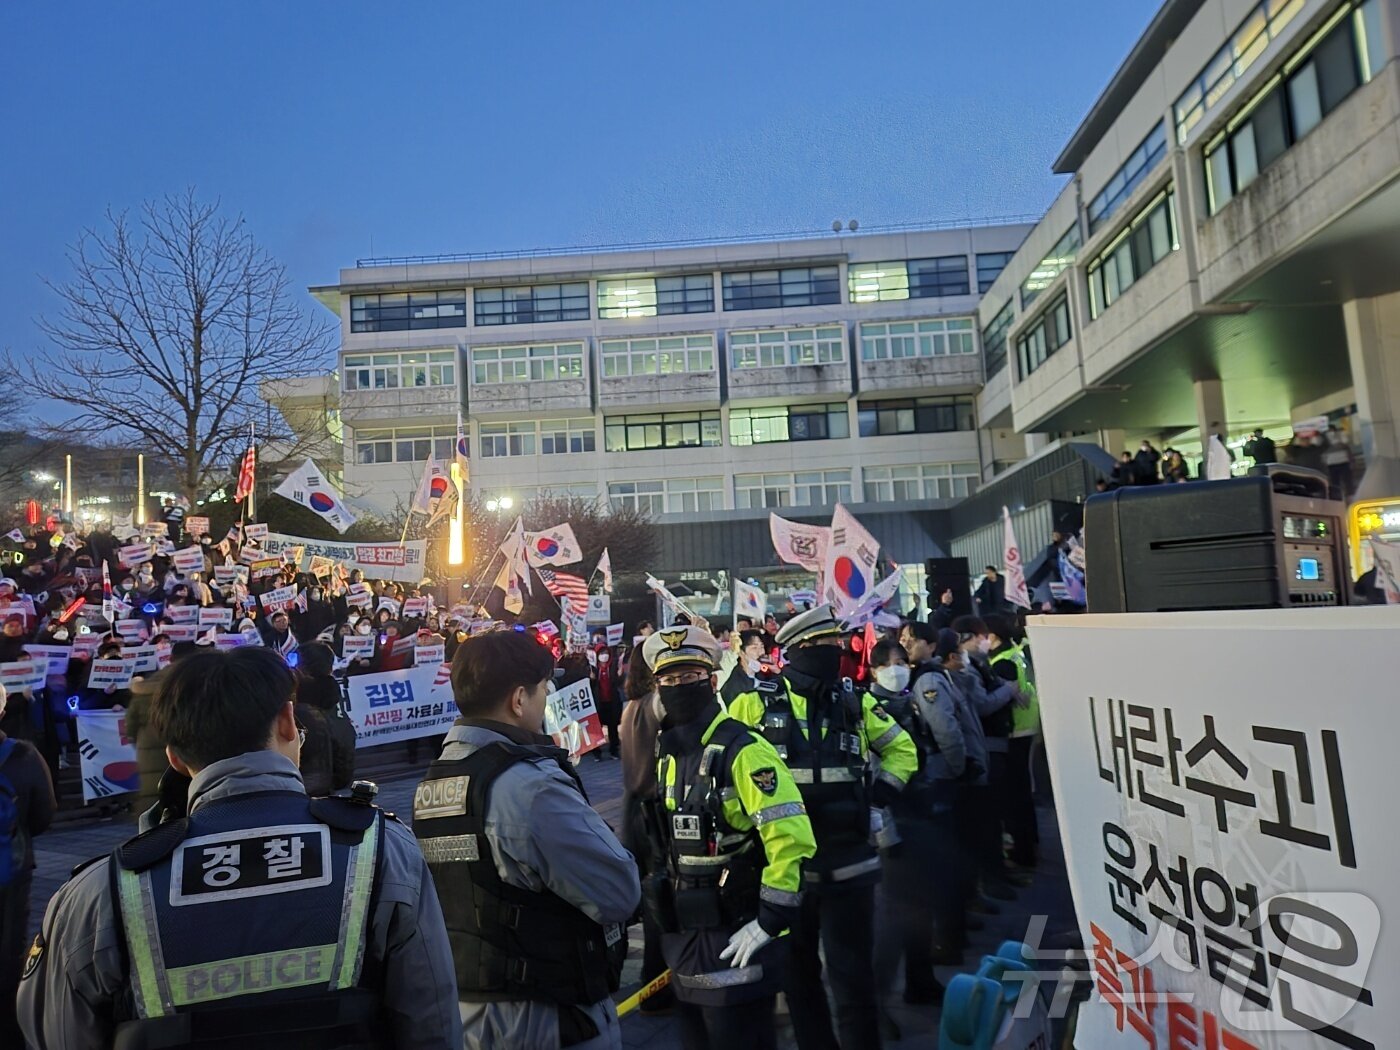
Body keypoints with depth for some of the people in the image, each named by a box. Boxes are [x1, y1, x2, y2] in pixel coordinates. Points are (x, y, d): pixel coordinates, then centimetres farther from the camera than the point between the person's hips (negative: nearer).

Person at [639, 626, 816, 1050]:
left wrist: (769, 921, -22)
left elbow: (793, 837, -24)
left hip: (736, 935, -8)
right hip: (682, 934, 8)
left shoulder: (743, 751, -18)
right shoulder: (663, 754, 6)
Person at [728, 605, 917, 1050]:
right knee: (797, 976, 16)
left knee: (854, 978, 7)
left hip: (847, 865, 1)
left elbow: (902, 750, 13)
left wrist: (876, 795, 0)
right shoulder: (755, 705, -6)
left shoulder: (855, 703, 3)